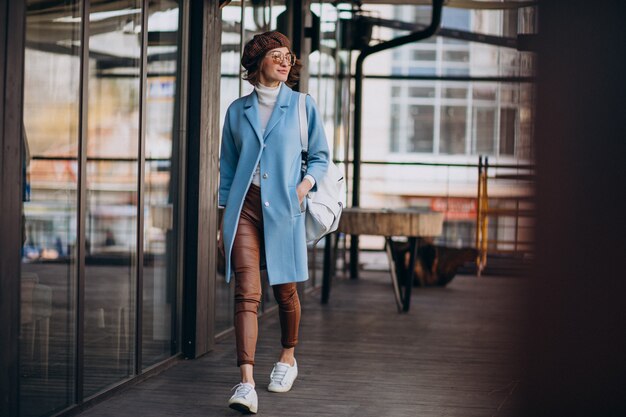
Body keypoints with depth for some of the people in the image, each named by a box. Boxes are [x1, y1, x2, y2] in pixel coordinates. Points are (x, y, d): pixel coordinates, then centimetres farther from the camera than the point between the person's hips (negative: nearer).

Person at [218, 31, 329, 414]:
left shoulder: (303, 106, 5)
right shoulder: (238, 111, 9)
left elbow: (320, 156, 11)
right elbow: (227, 166, 14)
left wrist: (305, 184, -9)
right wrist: (224, 218, 11)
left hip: (284, 209, 0)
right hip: (244, 207, 0)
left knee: (285, 289, 10)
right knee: (247, 293, -11)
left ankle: (288, 358, 37)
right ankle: (247, 383, -17)